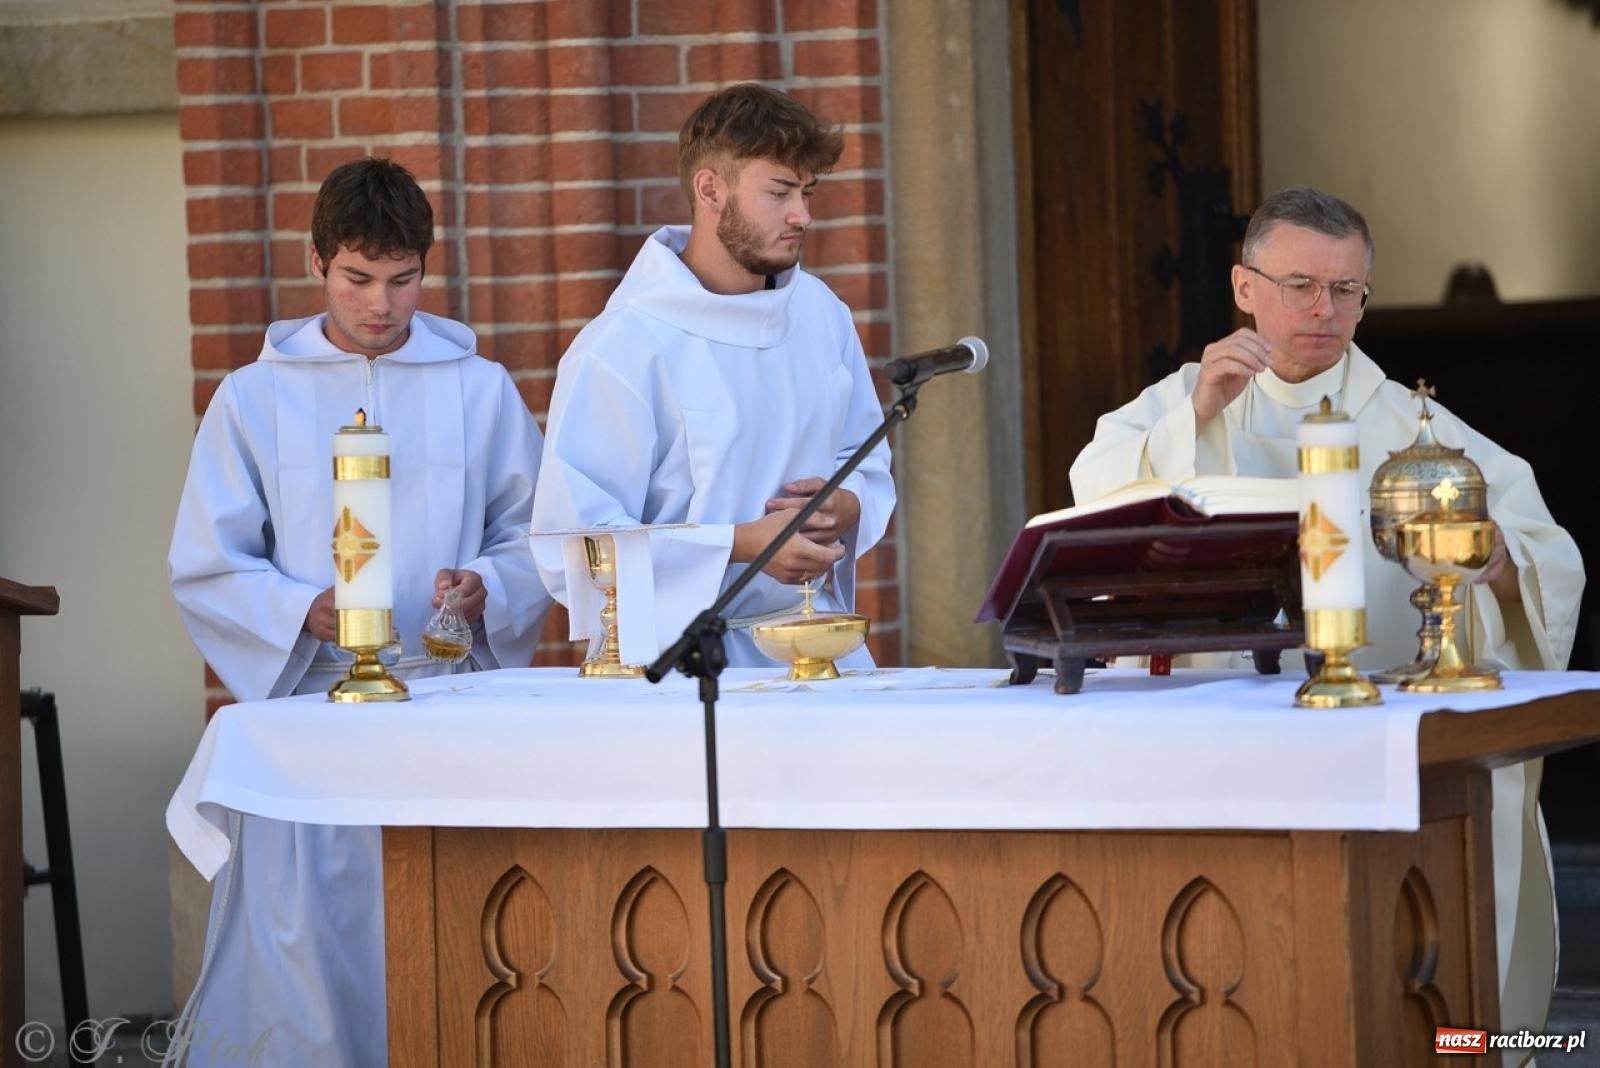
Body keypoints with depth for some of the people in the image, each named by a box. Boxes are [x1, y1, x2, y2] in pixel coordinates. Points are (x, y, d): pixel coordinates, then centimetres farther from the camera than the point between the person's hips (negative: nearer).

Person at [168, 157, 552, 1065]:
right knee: (303, 951, -6)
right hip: (308, 702, -1)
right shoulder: (256, 399, 6)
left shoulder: (480, 390, 9)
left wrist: (486, 587, -11)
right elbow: (206, 567, 3)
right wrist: (306, 613, -14)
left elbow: (533, 537, 10)